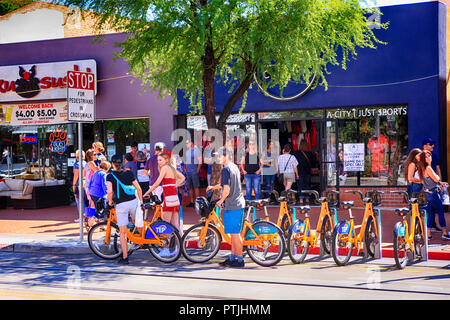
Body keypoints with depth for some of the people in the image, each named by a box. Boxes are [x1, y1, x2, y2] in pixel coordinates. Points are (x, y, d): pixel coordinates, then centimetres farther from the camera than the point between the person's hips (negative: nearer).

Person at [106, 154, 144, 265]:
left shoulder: (110, 176, -3)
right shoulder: (129, 173, 7)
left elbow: (110, 191, -16)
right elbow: (138, 188, 5)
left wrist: (110, 201, 1)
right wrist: (141, 201, 16)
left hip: (121, 205, -3)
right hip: (133, 202, 3)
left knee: (123, 233, 3)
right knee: (139, 226, 24)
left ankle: (124, 257, 3)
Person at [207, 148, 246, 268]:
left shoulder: (226, 169, -15)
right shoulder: (235, 167, 15)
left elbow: (227, 189, -23)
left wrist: (221, 201, -9)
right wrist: (213, 187, 31)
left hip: (231, 205, -10)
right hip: (239, 203, 10)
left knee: (235, 233, -4)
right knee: (234, 233, 15)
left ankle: (240, 259, -1)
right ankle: (232, 257, 22)